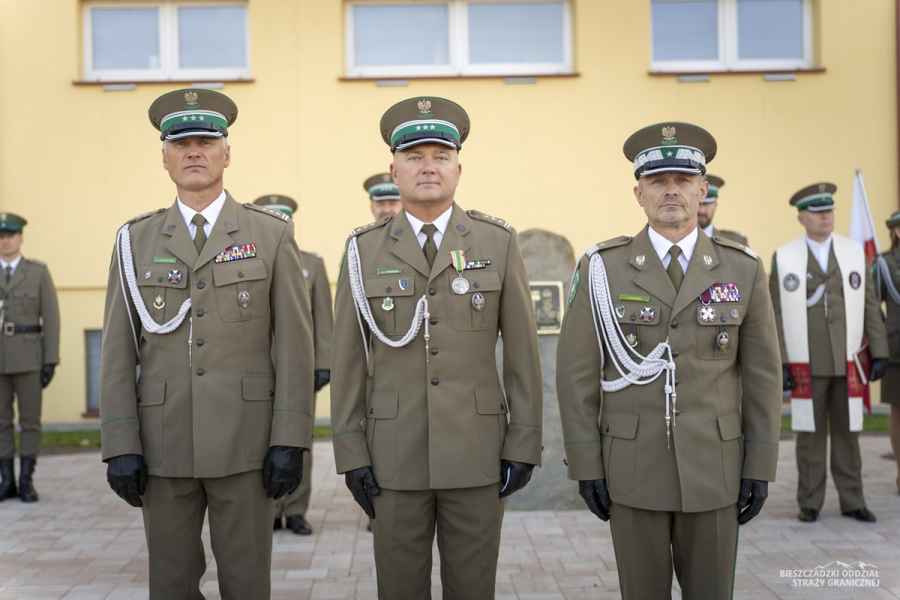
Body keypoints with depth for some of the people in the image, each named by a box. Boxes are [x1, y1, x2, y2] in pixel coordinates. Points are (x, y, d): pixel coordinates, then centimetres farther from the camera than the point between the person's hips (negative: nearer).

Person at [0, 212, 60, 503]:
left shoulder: (39, 271, 0)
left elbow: (51, 318, -3)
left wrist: (51, 361, -9)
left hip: (28, 356, -2)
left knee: (30, 420, -1)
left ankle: (26, 482, 7)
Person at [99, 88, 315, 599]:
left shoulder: (271, 234, 1)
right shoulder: (135, 240, 6)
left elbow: (294, 343, -3)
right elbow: (119, 351, 4)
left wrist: (290, 441, -8)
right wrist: (121, 445, -3)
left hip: (245, 442, -2)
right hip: (163, 443, 2)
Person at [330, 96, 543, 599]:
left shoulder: (499, 242, -1)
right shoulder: (364, 250, 1)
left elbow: (522, 353, 0)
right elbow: (349, 361, 2)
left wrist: (524, 445, -3)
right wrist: (352, 454, -2)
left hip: (476, 452, 0)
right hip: (394, 455, 1)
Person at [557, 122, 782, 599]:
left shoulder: (742, 269, -1)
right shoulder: (602, 268, -6)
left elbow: (761, 375, 2)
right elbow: (577, 373, -5)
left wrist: (759, 468, -1)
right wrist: (586, 466, -7)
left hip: (712, 467, 1)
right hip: (632, 465, -1)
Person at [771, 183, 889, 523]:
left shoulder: (854, 253, 2)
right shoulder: (784, 258, -4)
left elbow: (869, 306, 4)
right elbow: (776, 315, -4)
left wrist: (880, 354, -1)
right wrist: (779, 364, -10)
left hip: (846, 364, 2)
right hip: (806, 366, -2)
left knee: (846, 433, 7)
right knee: (810, 434, 3)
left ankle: (851, 502, 17)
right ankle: (810, 503, 13)